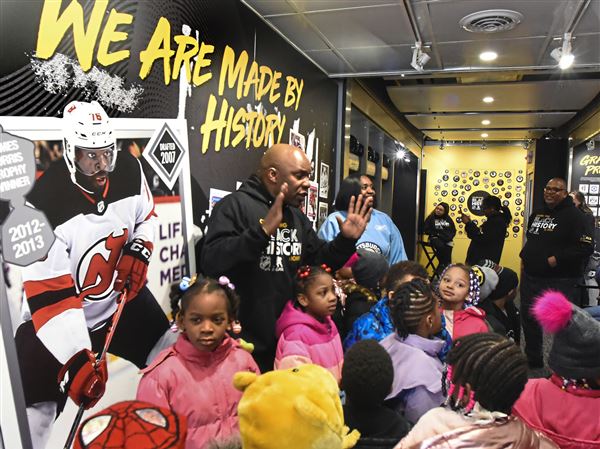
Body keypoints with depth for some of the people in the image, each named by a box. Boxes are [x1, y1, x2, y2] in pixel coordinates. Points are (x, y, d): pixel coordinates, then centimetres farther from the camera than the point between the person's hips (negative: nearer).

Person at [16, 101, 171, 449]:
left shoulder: (129, 171, -13)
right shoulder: (46, 203, -29)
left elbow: (145, 216, 9)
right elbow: (49, 297, -29)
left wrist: (139, 251, -10)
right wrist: (76, 359, -33)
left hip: (122, 298, 5)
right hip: (58, 320, -4)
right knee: (36, 411, -5)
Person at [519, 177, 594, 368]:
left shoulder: (573, 215, -10)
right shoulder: (537, 214, 13)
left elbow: (585, 247, -18)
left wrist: (558, 259, -23)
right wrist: (526, 255, 11)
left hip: (561, 281, -8)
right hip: (531, 277, 8)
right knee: (529, 318, 17)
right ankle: (533, 359, 36)